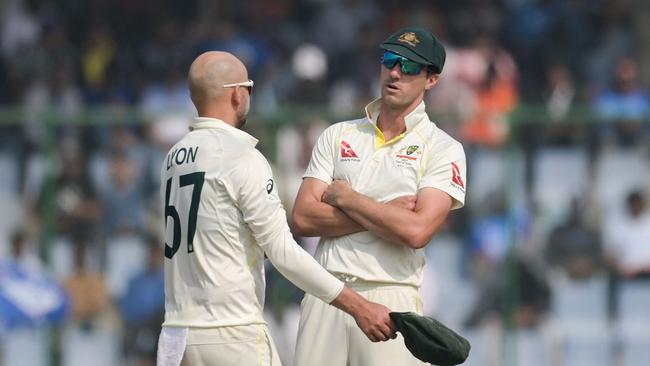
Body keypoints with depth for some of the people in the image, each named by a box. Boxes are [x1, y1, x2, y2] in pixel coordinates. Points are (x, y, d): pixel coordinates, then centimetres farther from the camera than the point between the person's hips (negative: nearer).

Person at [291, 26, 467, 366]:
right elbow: (302, 217, 1)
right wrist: (386, 211, -6)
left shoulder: (443, 150, 2)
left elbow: (416, 231, -13)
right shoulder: (337, 136, 14)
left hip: (391, 297, -3)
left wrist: (346, 198, -4)